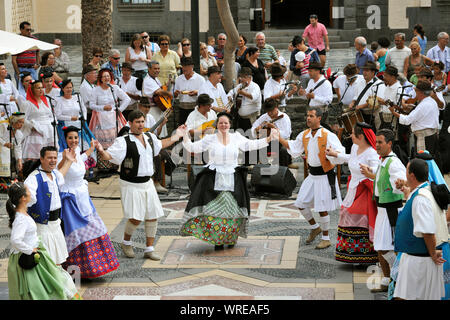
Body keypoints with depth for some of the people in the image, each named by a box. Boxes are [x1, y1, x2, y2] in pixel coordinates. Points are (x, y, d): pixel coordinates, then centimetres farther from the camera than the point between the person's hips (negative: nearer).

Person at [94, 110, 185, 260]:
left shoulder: (150, 137, 7)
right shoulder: (123, 141, -15)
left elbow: (160, 144, 29)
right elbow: (109, 156, -23)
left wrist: (176, 136, 33)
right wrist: (101, 151, -44)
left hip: (147, 183, 7)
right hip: (131, 185, -7)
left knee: (153, 216, 8)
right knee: (135, 218, -10)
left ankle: (149, 249, 22)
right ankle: (126, 242, 20)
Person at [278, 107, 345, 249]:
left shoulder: (328, 135, -15)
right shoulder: (304, 135, 5)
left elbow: (341, 151, -19)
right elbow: (294, 148, 14)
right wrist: (279, 138, 6)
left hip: (325, 175, -6)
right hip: (312, 175, 6)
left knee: (322, 208, -1)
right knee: (301, 203, 7)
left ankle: (326, 238, 15)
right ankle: (315, 227, 31)